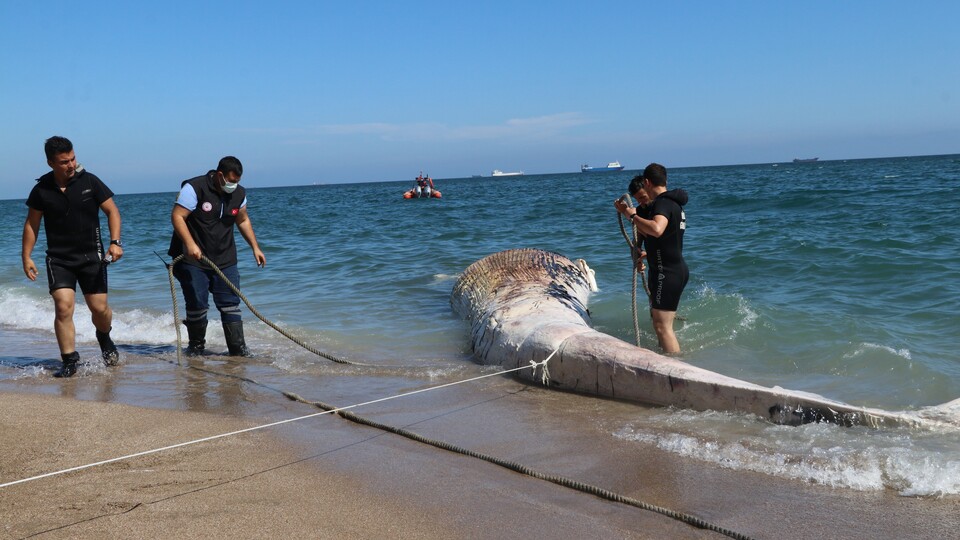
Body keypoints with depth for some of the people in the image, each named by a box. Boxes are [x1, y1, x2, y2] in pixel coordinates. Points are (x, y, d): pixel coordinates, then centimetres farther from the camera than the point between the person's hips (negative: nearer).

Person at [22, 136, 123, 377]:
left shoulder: (89, 181, -5)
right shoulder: (42, 190, -2)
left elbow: (112, 211, 1)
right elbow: (32, 223, 8)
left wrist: (115, 242, -11)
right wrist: (26, 257, 4)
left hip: (91, 255, 0)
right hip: (58, 258, 0)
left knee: (99, 308, 2)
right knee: (63, 307, -13)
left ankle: (104, 338, 36)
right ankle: (69, 360, -3)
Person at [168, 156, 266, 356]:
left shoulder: (239, 193, 6)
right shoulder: (194, 188, -13)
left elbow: (243, 221, 21)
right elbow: (177, 216, -17)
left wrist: (255, 247, 15)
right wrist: (190, 245, -29)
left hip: (225, 260, 5)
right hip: (193, 258, -5)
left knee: (231, 303, 0)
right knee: (197, 305, -1)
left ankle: (238, 348, 2)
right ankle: (196, 346, 17)